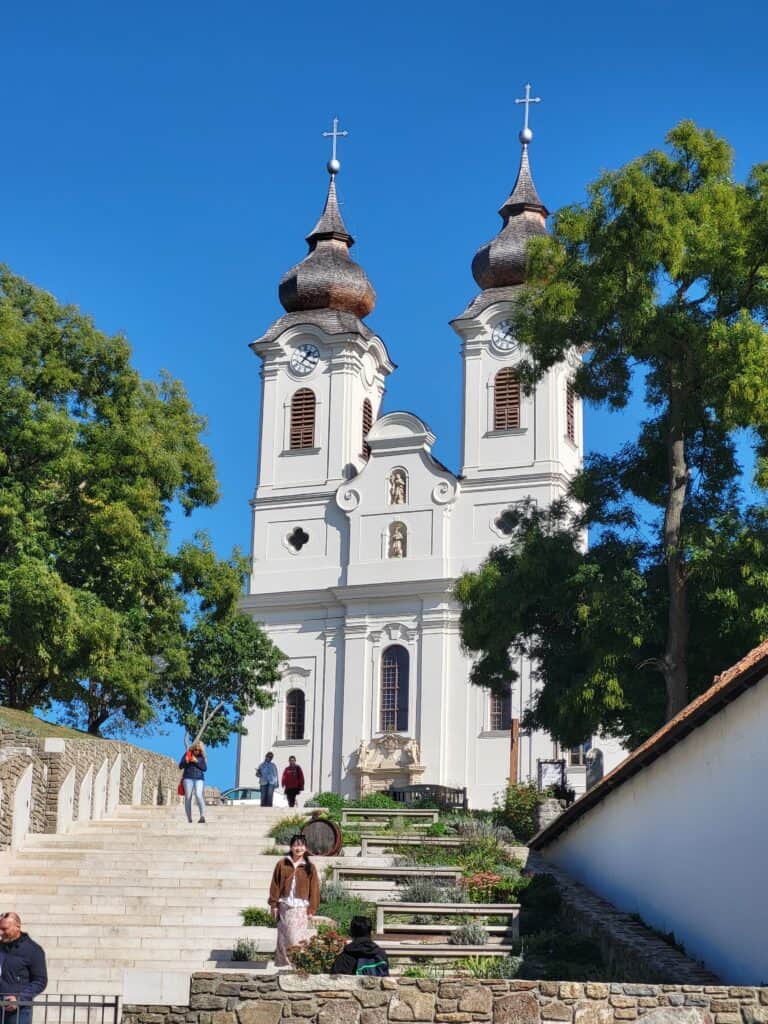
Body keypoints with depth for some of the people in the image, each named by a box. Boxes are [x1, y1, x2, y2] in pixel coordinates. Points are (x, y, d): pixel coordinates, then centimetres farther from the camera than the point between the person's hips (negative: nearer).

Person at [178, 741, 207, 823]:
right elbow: (180, 766, 7)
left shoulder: (202, 757, 10)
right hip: (188, 778, 1)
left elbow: (205, 768, 3)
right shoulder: (187, 754, 7)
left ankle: (202, 816, -29)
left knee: (198, 795, -21)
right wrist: (186, 762, -13)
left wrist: (197, 762, -10)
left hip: (199, 779, -1)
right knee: (188, 797, -4)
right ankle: (189, 819, 0)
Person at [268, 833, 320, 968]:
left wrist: (312, 909, -2)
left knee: (300, 938, -3)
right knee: (285, 937, 0)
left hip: (302, 908, 0)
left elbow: (314, 889, 3)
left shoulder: (310, 867, 3)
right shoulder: (282, 864, 4)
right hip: (285, 907, 1)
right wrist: (274, 905, 0)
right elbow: (275, 885, 5)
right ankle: (285, 962, 6)